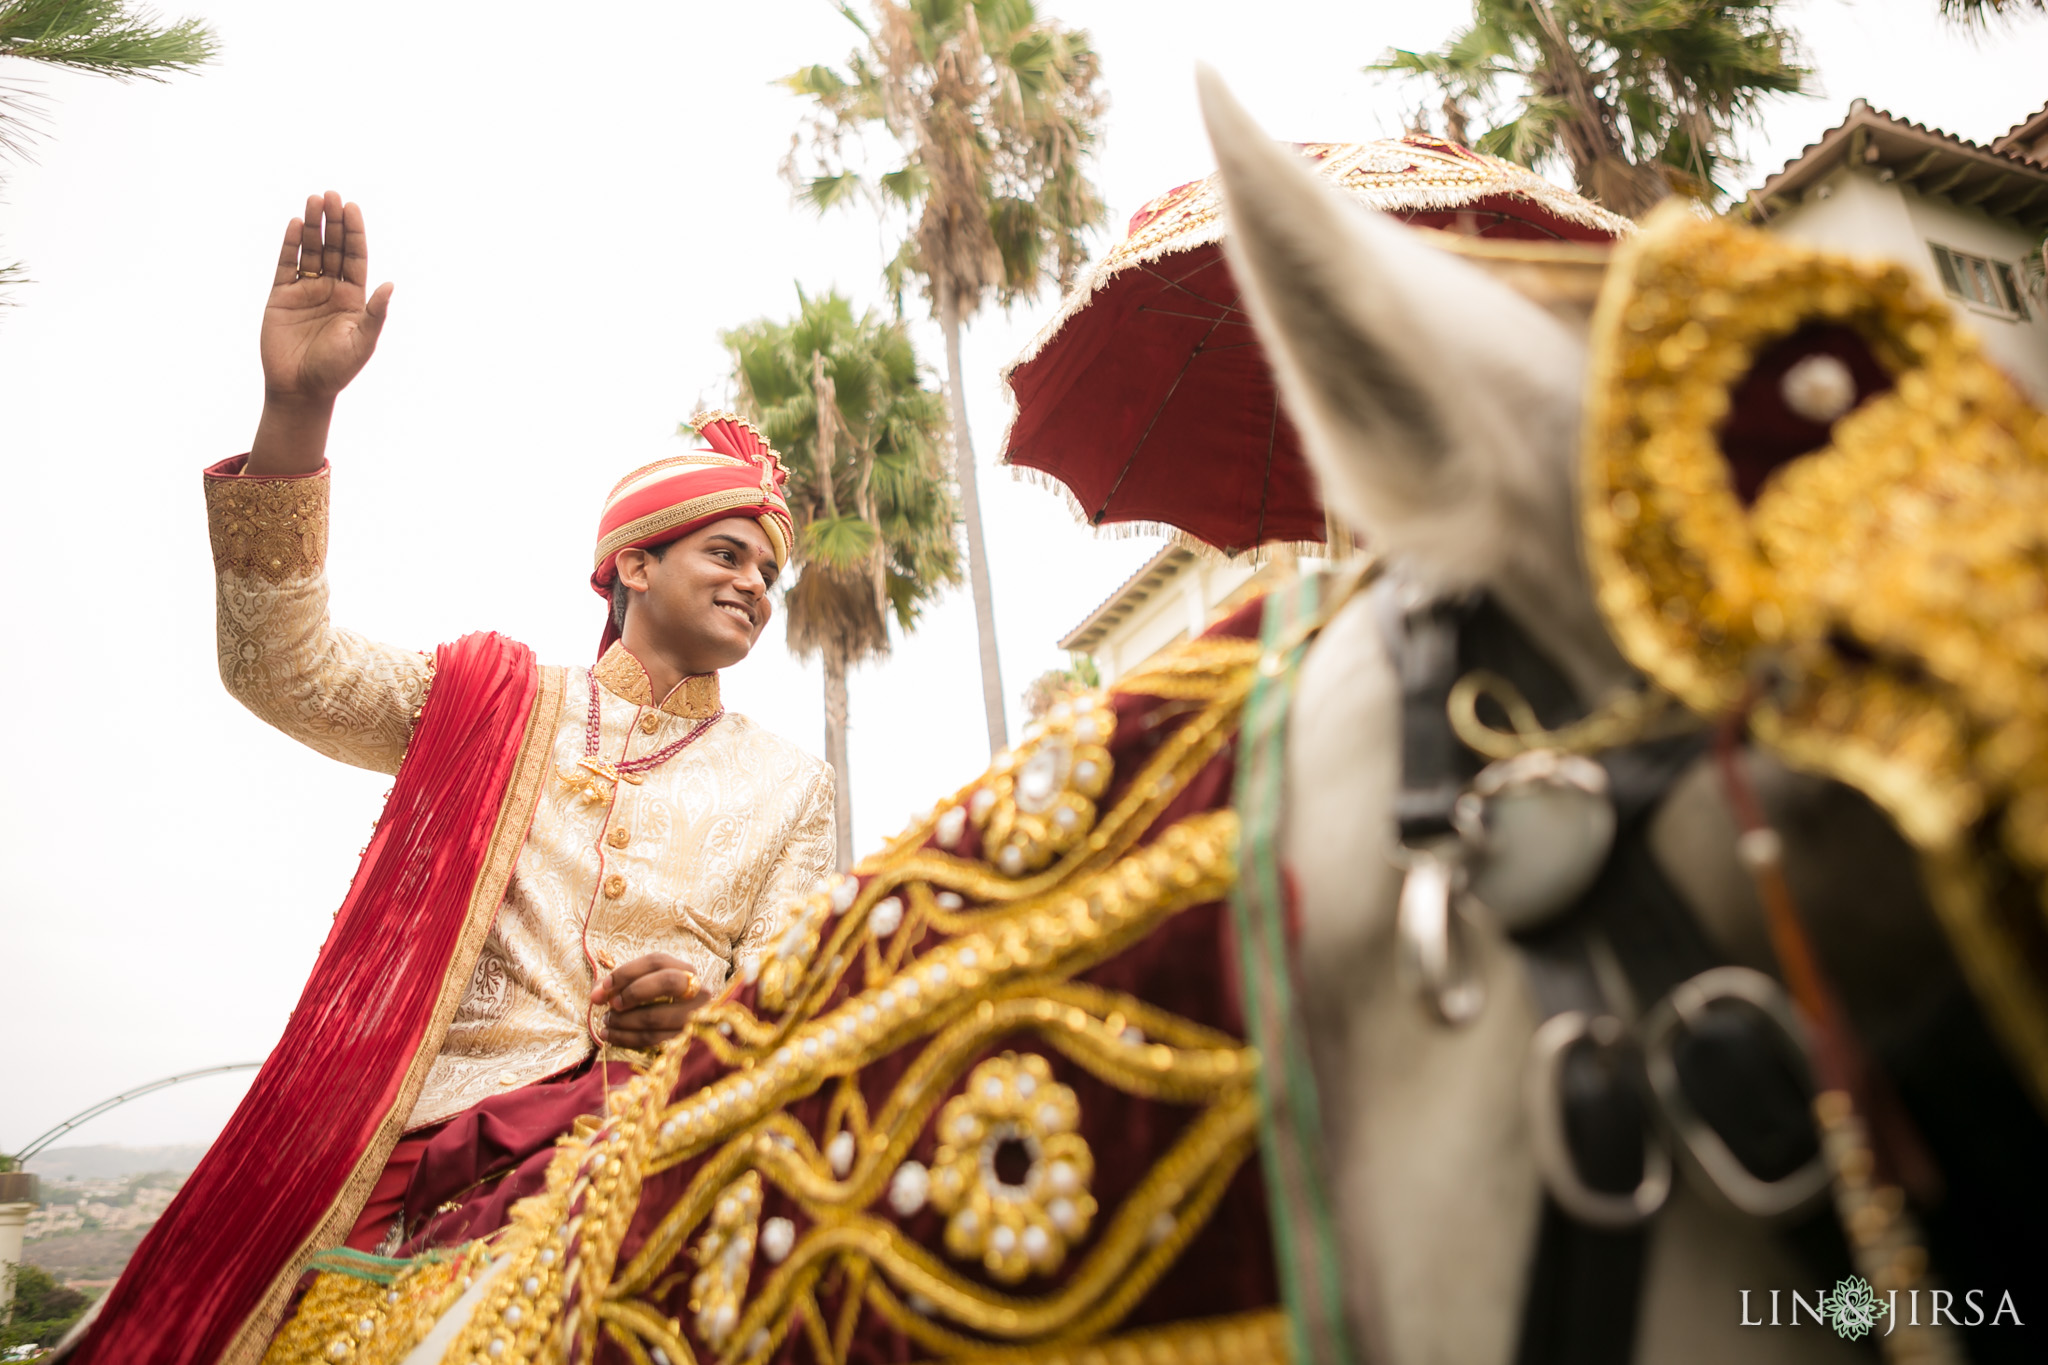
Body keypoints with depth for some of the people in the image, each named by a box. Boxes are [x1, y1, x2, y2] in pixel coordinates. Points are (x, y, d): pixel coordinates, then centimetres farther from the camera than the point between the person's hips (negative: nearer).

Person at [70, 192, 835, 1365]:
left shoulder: (790, 783, 16)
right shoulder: (490, 698, 15)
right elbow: (281, 667, 2)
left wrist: (706, 1010, -16)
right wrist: (297, 413, -10)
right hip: (440, 1130, 0)